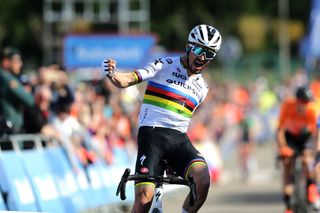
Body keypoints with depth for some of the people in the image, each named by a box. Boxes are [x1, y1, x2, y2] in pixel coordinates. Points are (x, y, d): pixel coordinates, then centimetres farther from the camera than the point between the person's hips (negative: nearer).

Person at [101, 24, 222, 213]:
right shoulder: (165, 66, 2)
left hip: (178, 138, 4)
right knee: (144, 198, -16)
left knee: (203, 180, -24)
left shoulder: (201, 87, 17)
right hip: (152, 133, -4)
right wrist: (113, 75, -30)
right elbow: (127, 80, -9)